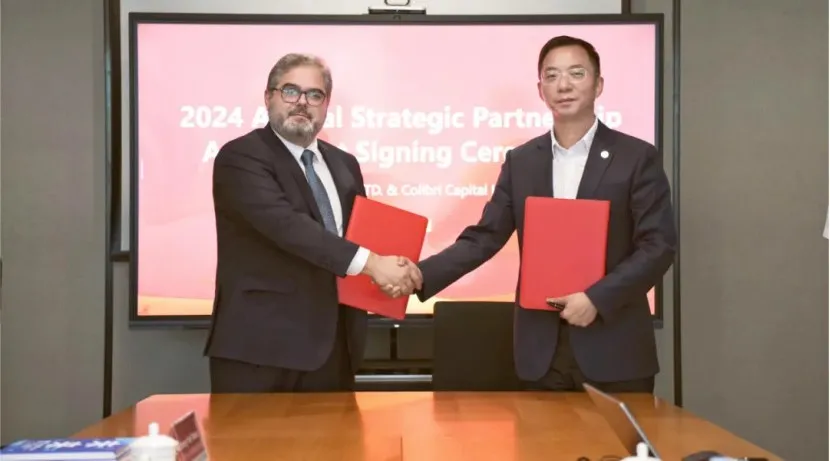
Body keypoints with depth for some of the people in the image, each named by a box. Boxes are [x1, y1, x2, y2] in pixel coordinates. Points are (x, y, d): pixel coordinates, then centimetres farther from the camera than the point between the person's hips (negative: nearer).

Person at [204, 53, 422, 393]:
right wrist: (368, 263, -26)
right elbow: (286, 224, -22)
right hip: (260, 343, -6)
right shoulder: (240, 157, -8)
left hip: (332, 344, 6)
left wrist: (387, 265, -3)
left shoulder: (343, 164, 16)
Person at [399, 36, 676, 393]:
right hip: (541, 348, 3)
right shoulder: (520, 161, 8)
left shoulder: (637, 158, -1)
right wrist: (420, 275, -11)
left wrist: (597, 297, -17)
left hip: (615, 348, -2)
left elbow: (658, 246, -6)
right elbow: (483, 239, 4)